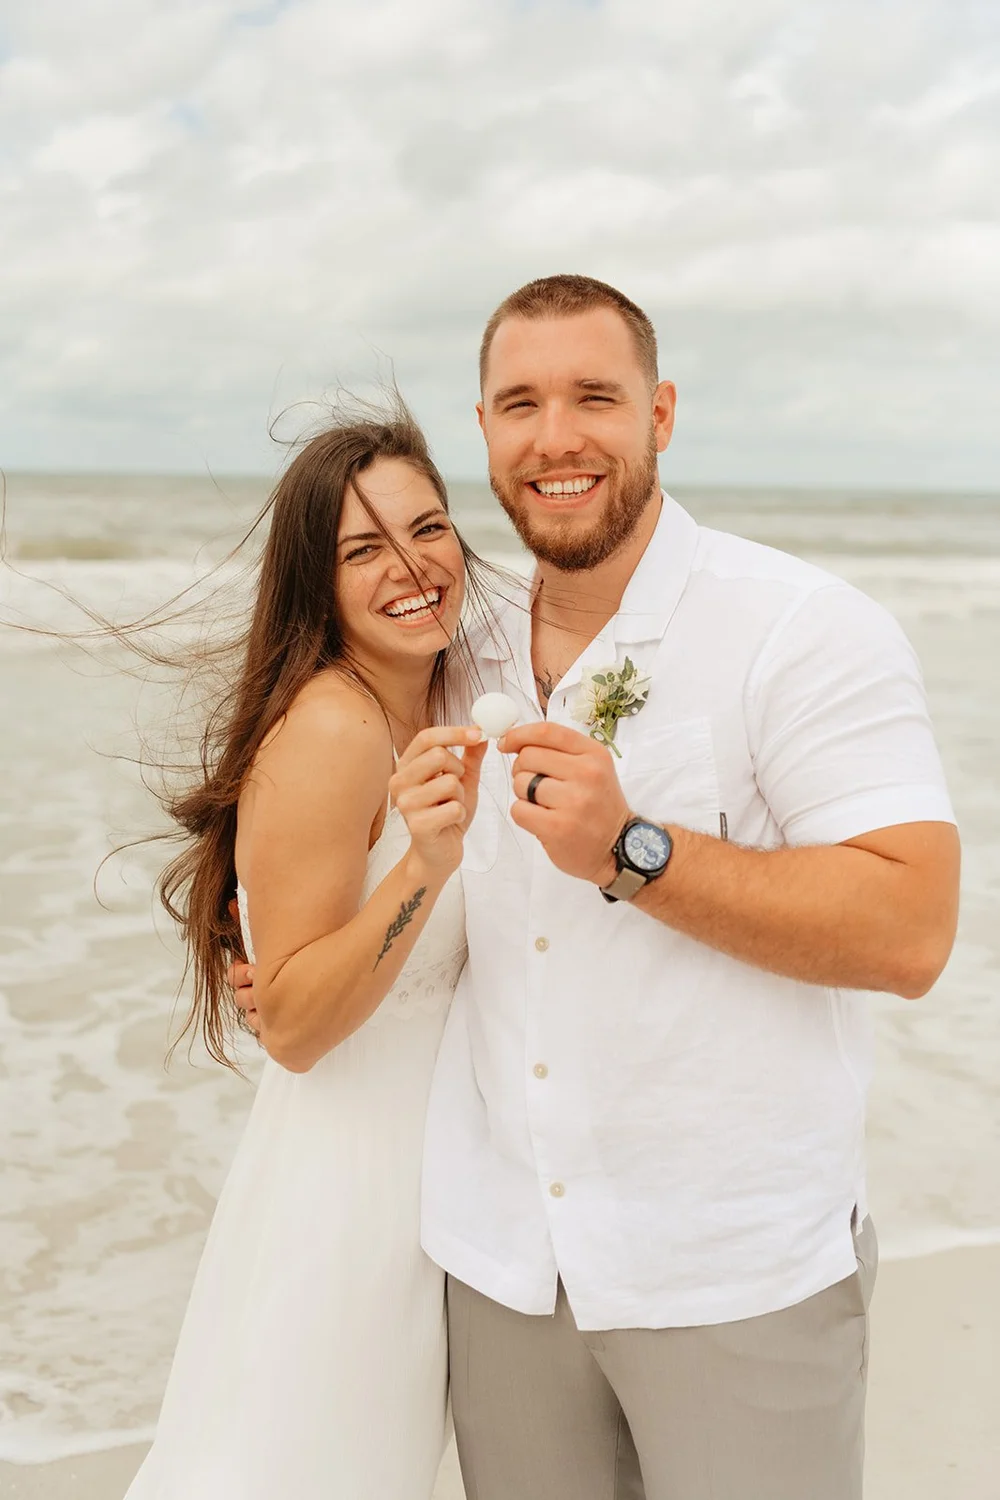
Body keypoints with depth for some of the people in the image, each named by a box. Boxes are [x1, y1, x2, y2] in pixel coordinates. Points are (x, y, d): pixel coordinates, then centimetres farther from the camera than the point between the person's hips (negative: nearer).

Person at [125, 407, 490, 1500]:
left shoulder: (434, 706, 2)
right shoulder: (326, 731, -23)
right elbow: (292, 1026, -22)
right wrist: (425, 864, -33)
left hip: (432, 1160, 8)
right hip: (344, 1171, -8)